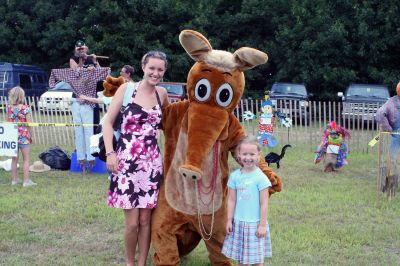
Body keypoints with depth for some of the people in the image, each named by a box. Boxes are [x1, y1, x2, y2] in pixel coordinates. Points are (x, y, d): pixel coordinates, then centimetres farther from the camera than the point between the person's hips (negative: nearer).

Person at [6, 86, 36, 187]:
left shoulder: (9, 108, -1)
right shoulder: (26, 108, -12)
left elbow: (8, 122, 4)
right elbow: (29, 124, -10)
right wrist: (31, 135, 1)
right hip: (23, 136, -4)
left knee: (14, 159, 14)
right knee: (26, 159, 5)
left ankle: (14, 179, 20)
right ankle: (26, 181, 5)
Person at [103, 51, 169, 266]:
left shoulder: (162, 94, 8)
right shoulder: (126, 89, -3)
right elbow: (108, 122, -2)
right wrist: (110, 153, -10)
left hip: (152, 162, 3)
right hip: (127, 160, -3)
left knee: (146, 220, 7)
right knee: (132, 222, -2)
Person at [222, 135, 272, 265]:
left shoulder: (260, 177, -11)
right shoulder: (235, 176, 0)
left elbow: (264, 203, -10)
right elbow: (231, 200, 4)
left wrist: (262, 225, -10)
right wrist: (229, 220, 3)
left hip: (255, 224, -4)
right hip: (238, 223, 4)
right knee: (240, 255, 12)